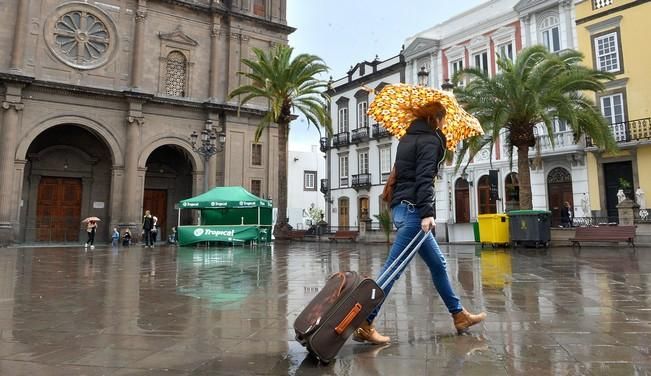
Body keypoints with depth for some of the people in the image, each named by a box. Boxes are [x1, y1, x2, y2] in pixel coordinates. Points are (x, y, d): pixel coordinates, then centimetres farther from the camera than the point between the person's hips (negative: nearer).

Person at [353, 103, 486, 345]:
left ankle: (459, 315, 27)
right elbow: (424, 178, -19)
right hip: (413, 209, -10)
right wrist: (427, 213, -24)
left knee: (438, 263, 16)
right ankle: (364, 324, -7)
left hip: (401, 207, 10)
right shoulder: (430, 140, -7)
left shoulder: (408, 138, 19)